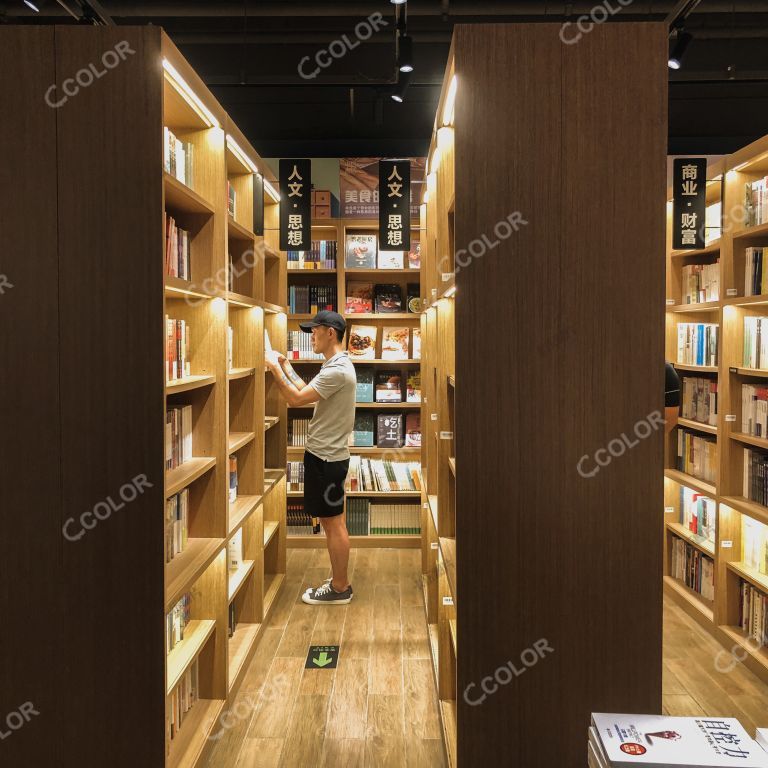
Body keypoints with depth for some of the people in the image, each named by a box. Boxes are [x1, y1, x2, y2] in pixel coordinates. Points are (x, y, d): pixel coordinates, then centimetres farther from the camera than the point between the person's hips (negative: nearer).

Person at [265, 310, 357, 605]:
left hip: (326, 458, -10)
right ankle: (340, 582, 28)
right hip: (325, 453, 10)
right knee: (333, 522, 17)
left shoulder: (337, 370, -21)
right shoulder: (337, 364, 13)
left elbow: (296, 399, -21)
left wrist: (275, 367, -12)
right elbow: (307, 392, 17)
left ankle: (339, 588, 12)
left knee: (333, 523, 0)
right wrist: (286, 365, 16)